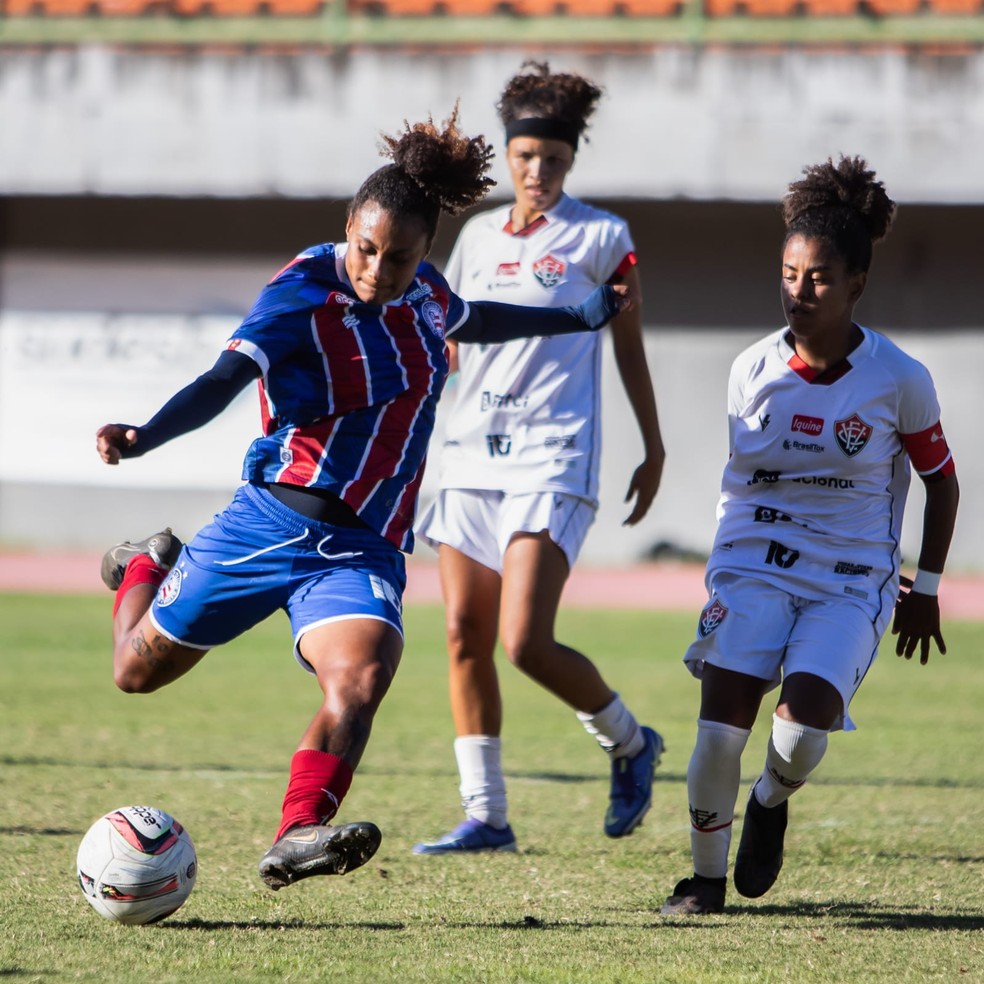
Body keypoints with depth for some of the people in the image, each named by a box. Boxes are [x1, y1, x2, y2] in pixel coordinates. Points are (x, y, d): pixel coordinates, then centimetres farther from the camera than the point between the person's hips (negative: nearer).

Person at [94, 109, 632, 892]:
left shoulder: (422, 292, 6)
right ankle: (147, 567, 46)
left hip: (365, 549, 3)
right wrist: (144, 438, -44)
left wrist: (578, 319, 43)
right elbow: (224, 381, -26)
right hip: (273, 522, -3)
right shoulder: (303, 295, -14)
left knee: (361, 677, -27)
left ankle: (297, 839, -37)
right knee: (140, 670, 13)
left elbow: (468, 321, 31)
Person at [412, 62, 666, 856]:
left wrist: (654, 449, 6)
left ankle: (629, 742, 11)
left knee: (527, 643, -15)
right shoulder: (479, 235, 13)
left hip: (551, 462, -6)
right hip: (472, 454, 6)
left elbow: (628, 346, 5)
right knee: (466, 637, 0)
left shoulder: (600, 239, -1)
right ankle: (485, 814, 7)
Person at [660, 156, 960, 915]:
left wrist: (926, 589, 8)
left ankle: (772, 802, 13)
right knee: (720, 729, -17)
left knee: (803, 729, -24)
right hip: (753, 567, 2)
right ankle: (707, 875, 7)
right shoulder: (754, 370, 0)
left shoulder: (899, 380, -6)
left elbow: (941, 481, 7)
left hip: (851, 581, -2)